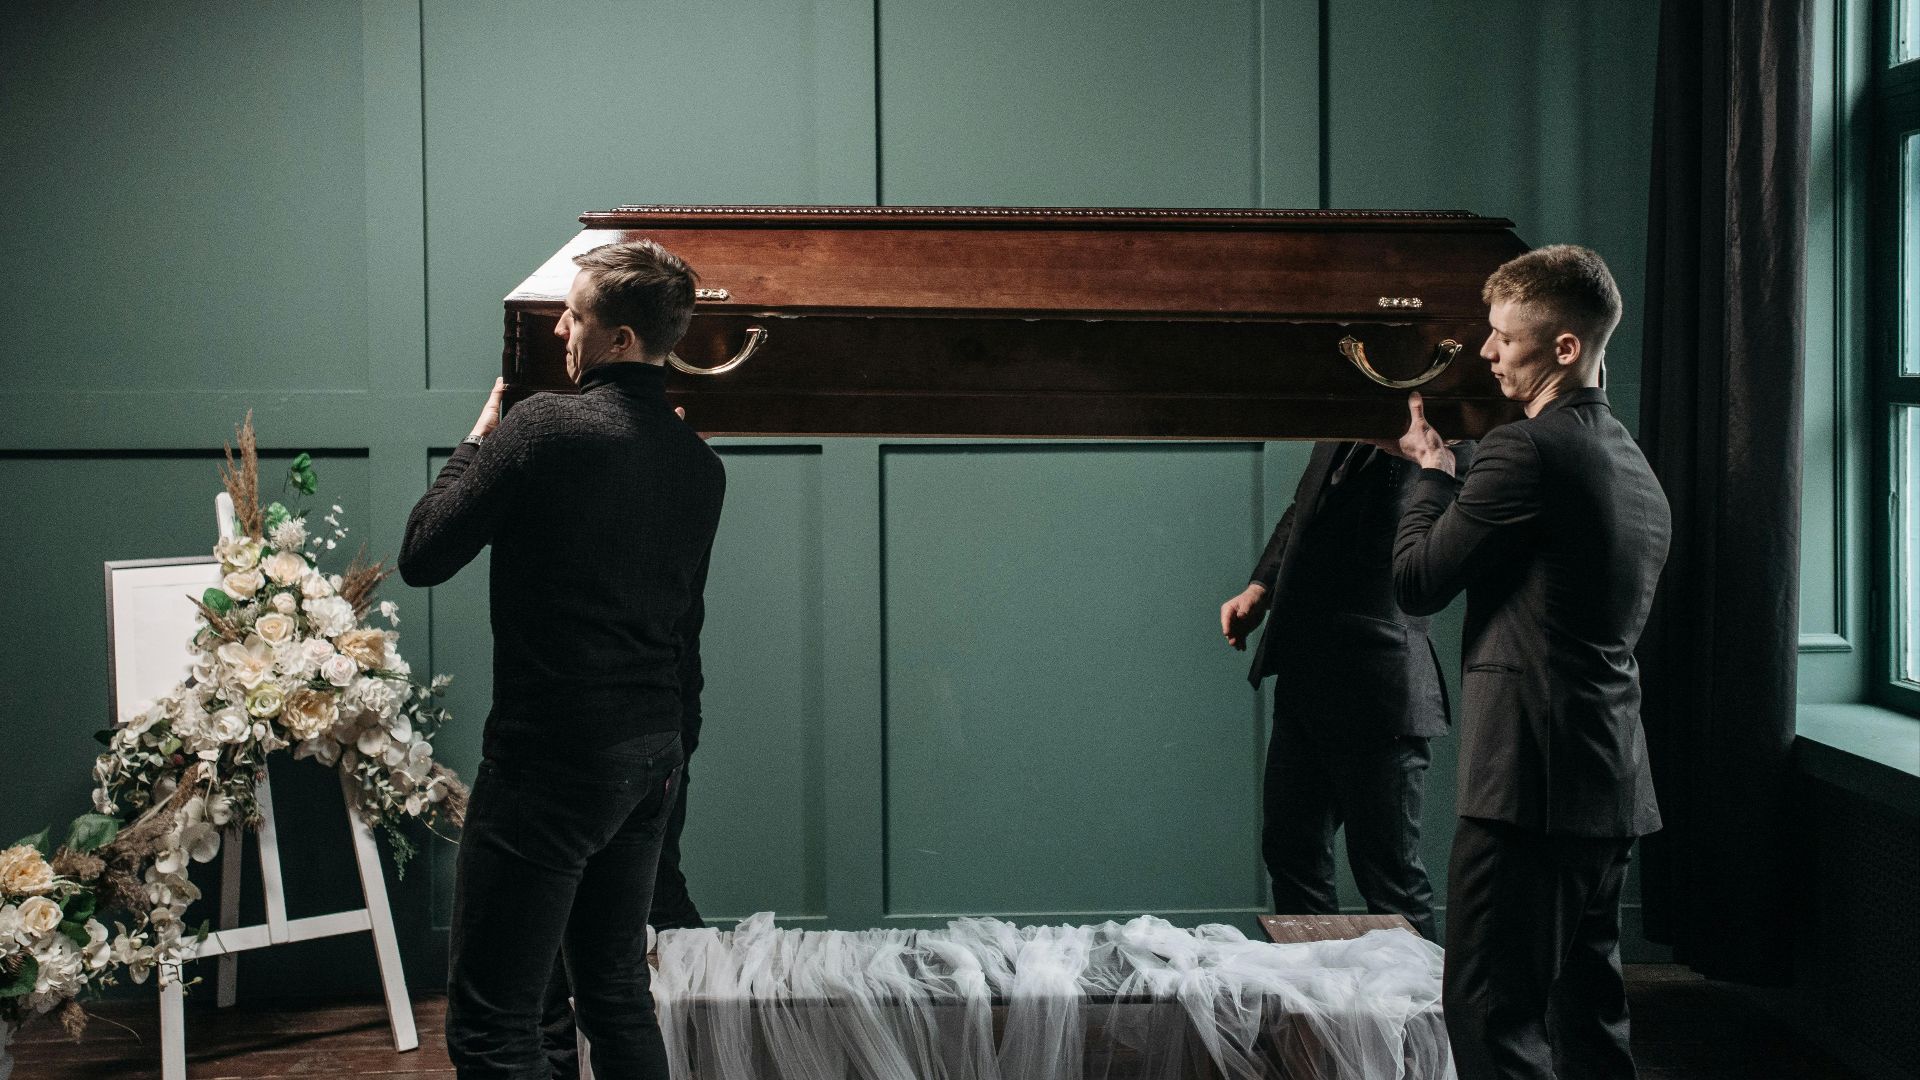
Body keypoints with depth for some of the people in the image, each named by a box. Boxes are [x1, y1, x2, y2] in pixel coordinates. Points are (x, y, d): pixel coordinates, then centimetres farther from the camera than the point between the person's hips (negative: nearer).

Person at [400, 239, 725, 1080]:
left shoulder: (546, 427, -15)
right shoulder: (700, 466, 7)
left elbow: (422, 557, -7)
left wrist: (479, 438, 4)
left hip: (552, 760, -8)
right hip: (654, 756, 8)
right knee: (618, 995, 19)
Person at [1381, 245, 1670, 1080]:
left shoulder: (1526, 450, -14)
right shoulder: (1632, 463, 15)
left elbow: (1416, 583, -8)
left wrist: (1433, 473, 4)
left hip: (1531, 780, -10)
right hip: (1610, 785, 10)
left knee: (1491, 1012, -6)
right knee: (1587, 1013, 16)